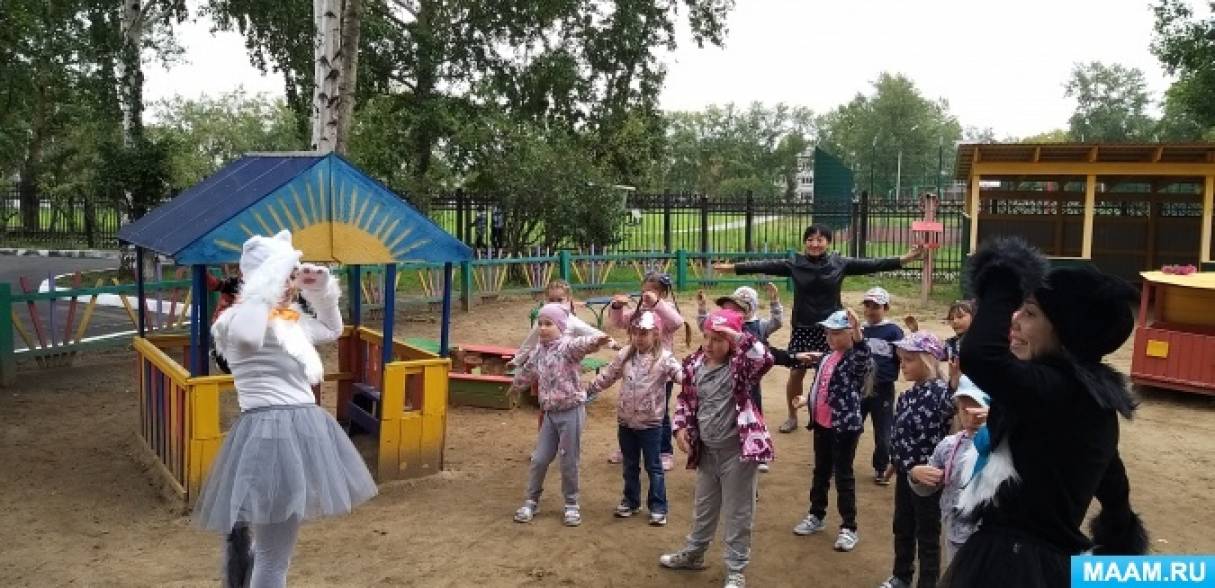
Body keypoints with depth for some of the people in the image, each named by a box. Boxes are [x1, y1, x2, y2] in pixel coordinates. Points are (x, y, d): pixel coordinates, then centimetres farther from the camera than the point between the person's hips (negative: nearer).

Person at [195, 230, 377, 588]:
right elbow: (245, 333, -37)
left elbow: (332, 330, 33)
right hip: (272, 433, -9)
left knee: (272, 553, 25)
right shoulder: (239, 318, -10)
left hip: (301, 430, 9)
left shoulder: (291, 320, 14)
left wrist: (321, 290, 16)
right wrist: (274, 271, -26)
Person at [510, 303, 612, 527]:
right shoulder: (539, 351, 8)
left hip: (571, 411, -6)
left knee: (569, 461, 4)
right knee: (539, 459, 10)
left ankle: (571, 505, 22)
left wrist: (596, 341, -62)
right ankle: (531, 501, 27)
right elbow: (527, 372, 28)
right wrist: (515, 387, 45)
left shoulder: (567, 346, -14)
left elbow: (582, 344, -39)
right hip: (550, 412, 6)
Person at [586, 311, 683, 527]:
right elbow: (606, 376, 12)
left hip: (651, 422, -5)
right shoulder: (624, 355, 2)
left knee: (653, 466, 6)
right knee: (630, 465, 18)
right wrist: (587, 391, 14)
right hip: (625, 420, 5)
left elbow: (682, 376, -23)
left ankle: (658, 507, 16)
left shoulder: (664, 358, -13)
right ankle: (631, 501, 33)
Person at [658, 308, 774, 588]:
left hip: (738, 450, -5)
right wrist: (681, 427, 0)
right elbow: (685, 400, 12)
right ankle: (693, 554, 43)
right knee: (703, 506, 24)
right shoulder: (694, 364, 1)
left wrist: (738, 336, -34)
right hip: (706, 450, 6)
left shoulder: (740, 366, -15)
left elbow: (765, 359, -36)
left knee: (737, 513, 7)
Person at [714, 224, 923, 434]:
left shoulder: (840, 263, -2)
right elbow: (766, 266, -5)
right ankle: (792, 417, 23)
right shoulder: (794, 264, -1)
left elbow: (870, 265, -5)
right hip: (802, 328, 1)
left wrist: (905, 259, -11)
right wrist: (732, 267, -9)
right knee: (796, 373, 4)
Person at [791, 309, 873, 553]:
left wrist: (857, 333, -51)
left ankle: (849, 528, 12)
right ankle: (816, 516, 34)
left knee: (843, 475, 1)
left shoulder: (855, 359, -13)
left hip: (845, 426, -7)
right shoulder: (826, 359, 9)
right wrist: (805, 400, 6)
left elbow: (863, 361, -38)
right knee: (820, 471, 19)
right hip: (822, 424, 7)